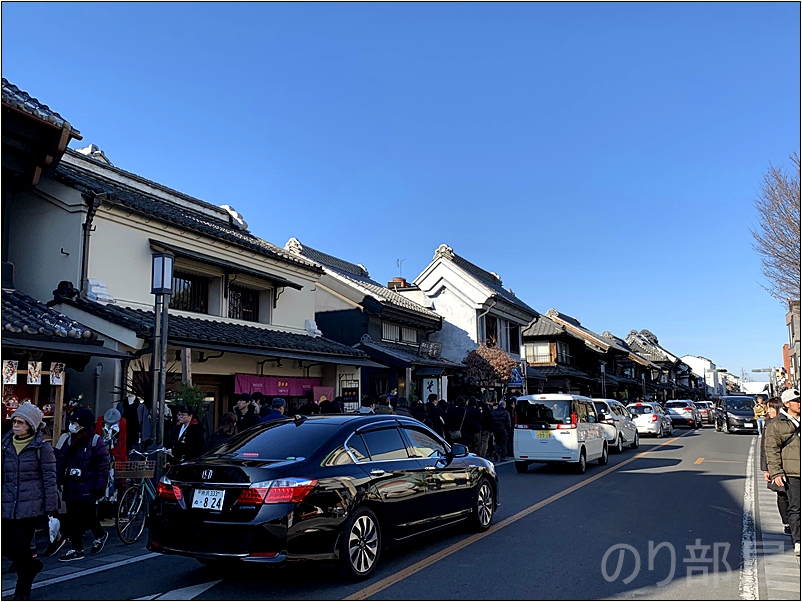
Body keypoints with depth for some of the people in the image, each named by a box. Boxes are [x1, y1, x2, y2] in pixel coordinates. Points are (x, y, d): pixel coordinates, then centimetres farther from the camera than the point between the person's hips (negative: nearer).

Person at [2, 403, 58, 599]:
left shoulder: (42, 447, -6)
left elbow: (50, 479, -6)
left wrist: (51, 509, -9)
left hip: (31, 505, -5)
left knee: (19, 547, -4)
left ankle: (22, 590, 18)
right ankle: (31, 565, 37)